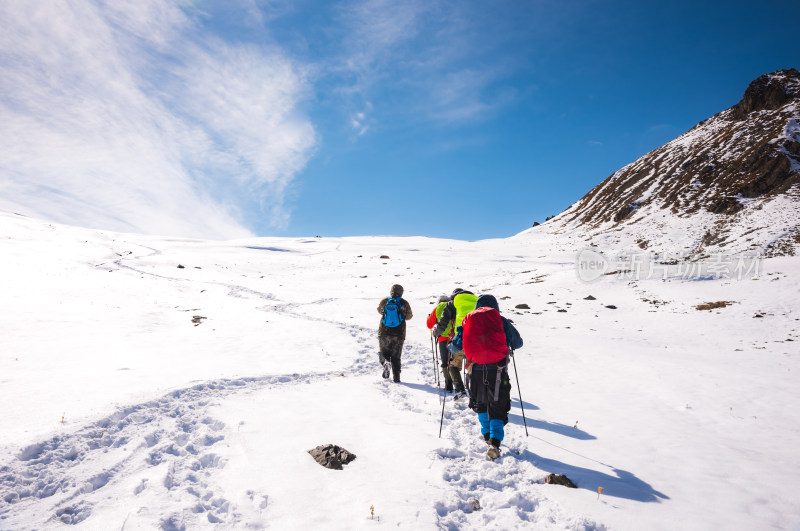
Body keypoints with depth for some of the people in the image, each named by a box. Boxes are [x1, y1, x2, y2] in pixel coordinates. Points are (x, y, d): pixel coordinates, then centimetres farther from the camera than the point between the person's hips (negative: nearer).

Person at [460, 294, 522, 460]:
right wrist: (507, 344, 37)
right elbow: (518, 343, 16)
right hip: (498, 370, -2)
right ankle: (494, 443, -12)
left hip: (476, 370, 2)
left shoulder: (468, 321, 7)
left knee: (480, 404, 24)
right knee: (497, 408, 3)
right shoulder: (502, 321, 4)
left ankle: (487, 435, 36)